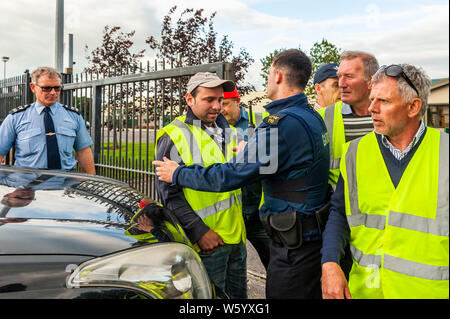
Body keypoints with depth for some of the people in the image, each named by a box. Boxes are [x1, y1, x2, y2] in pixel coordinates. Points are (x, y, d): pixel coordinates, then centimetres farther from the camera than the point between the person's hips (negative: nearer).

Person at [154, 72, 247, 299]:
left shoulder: (229, 133, 12)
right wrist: (199, 232, -18)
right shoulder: (174, 137, -8)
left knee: (238, 295, 18)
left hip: (237, 239, 7)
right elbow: (168, 194, -12)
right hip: (205, 244, -6)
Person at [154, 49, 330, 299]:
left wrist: (178, 174, -9)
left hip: (293, 246, -10)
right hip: (314, 233, 10)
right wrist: (250, 151, 31)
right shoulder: (314, 117, 8)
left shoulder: (281, 124, -23)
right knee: (311, 293, 21)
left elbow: (231, 176, -22)